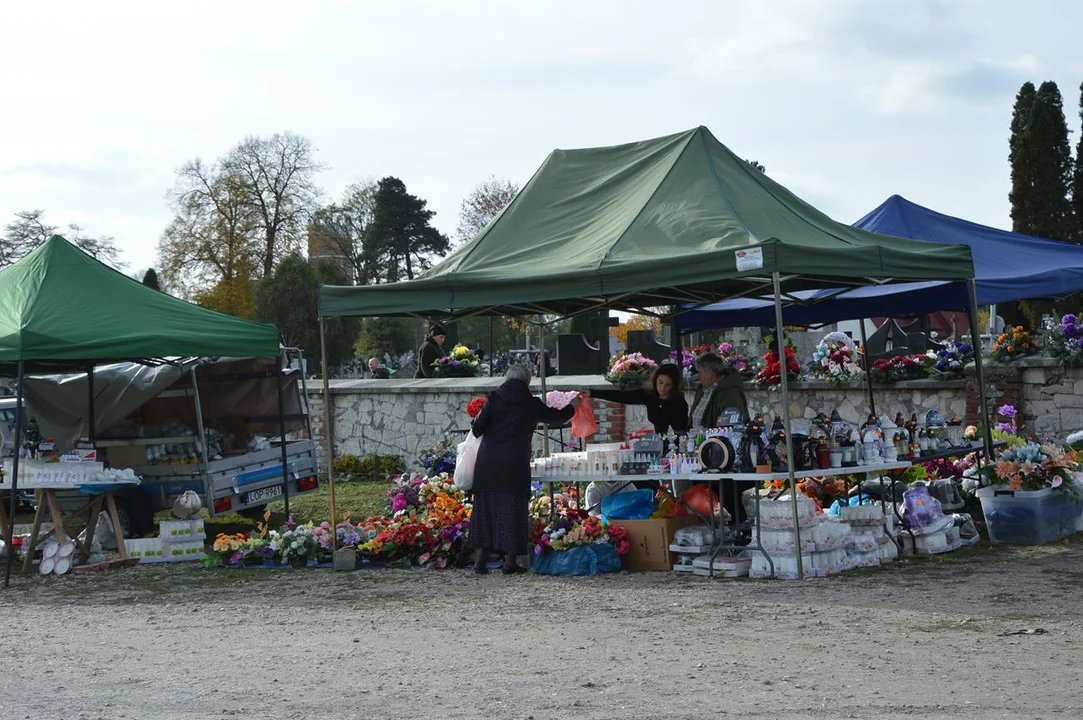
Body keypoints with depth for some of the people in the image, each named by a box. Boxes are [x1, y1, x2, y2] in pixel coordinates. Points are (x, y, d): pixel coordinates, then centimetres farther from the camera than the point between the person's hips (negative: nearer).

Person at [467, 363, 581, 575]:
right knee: (513, 509, 5)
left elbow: (477, 428, -3)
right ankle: (510, 561, 5)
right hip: (514, 464, -1)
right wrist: (573, 406, 36)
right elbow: (555, 417, 18)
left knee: (484, 507, 8)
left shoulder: (494, 398, 2)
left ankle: (479, 558, 7)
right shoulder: (531, 404, 2)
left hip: (487, 462, 1)